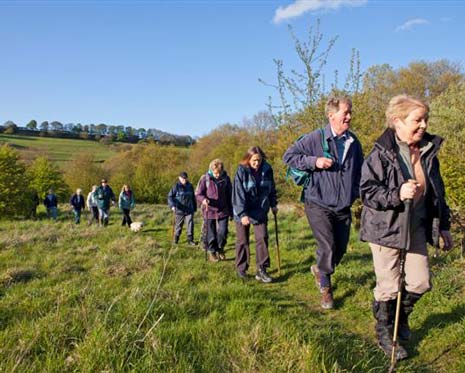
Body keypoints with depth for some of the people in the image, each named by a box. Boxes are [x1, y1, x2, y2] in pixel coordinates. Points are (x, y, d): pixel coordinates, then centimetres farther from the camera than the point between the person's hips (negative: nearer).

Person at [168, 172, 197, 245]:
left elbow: (193, 198, 16)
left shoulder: (190, 186, 6)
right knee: (178, 225, 10)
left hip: (189, 210, 2)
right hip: (179, 210, -2)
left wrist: (195, 207, 19)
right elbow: (170, 196, -10)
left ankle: (190, 239, 4)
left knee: (190, 224, -5)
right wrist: (172, 205, -25)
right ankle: (176, 238, 30)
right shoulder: (176, 186, -6)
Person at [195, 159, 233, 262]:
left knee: (222, 232, -3)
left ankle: (220, 250, 24)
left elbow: (229, 196, 8)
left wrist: (231, 211, 10)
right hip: (209, 211, -1)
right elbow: (198, 194, -2)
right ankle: (212, 252, 26)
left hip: (223, 211, 1)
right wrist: (203, 199, -25)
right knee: (210, 234, 7)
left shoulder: (226, 179, 0)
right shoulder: (205, 179, -8)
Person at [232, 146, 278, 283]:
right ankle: (241, 269, 20)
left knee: (262, 238, -6)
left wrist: (273, 204, 13)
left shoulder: (267, 169, -5)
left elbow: (271, 188, 10)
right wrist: (242, 214, -26)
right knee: (242, 241, 7)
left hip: (261, 211, 3)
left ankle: (261, 270, 0)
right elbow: (238, 194, -20)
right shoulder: (242, 171, -15)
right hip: (243, 211, -3)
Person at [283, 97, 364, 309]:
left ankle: (319, 269, 42)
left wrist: (357, 193, 7)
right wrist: (314, 161, -17)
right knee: (327, 248, -10)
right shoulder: (315, 138, -8)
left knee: (340, 249, 11)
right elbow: (288, 156, -5)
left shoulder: (353, 142, 7)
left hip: (343, 207, 5)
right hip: (318, 205, -5)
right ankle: (325, 289, 14)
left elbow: (360, 170, 20)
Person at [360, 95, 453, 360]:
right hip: (386, 228, -6)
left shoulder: (428, 152, 5)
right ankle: (385, 335, 24)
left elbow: (437, 191, 14)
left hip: (417, 228, 6)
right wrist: (397, 194, -30)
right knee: (389, 286, 3)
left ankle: (401, 315, 39)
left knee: (421, 282, 10)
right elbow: (367, 191, -16)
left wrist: (444, 226, 15)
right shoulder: (381, 154, -15)